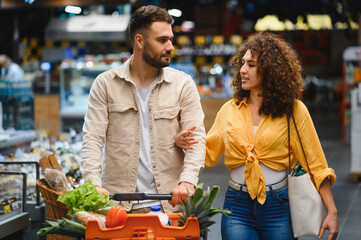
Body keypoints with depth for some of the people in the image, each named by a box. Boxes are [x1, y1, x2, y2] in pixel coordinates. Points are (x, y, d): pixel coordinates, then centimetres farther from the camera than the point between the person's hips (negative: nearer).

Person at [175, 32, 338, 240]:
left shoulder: (293, 111, -1)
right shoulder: (229, 110, 8)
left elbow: (315, 164, -2)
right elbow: (209, 152, 12)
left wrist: (332, 212, -7)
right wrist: (184, 142, -8)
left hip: (278, 207, -2)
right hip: (238, 207, 2)